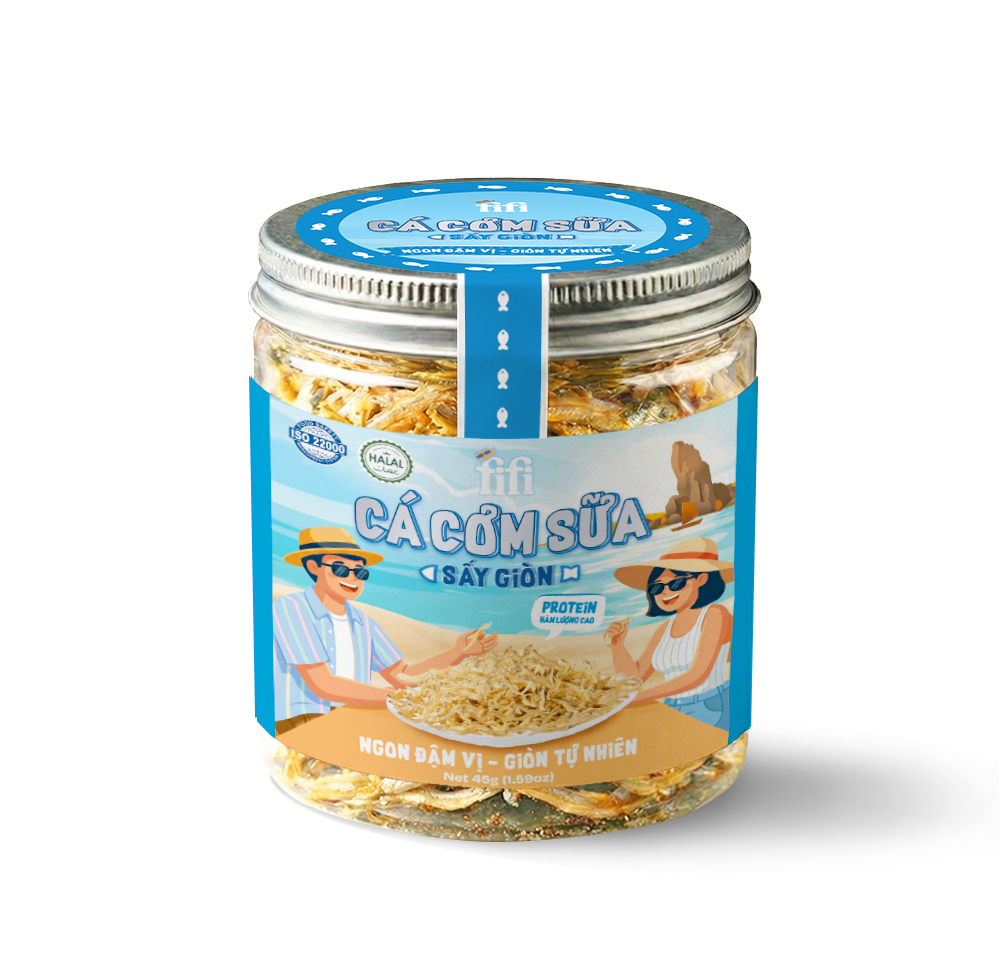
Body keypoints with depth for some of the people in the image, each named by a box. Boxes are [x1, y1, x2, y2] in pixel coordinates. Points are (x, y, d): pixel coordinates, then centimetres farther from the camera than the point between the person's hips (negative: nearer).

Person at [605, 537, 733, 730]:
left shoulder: (714, 614, -6)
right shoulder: (664, 629, 13)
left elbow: (698, 675, -15)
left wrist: (640, 696, -19)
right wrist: (617, 645, -3)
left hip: (712, 714, -6)